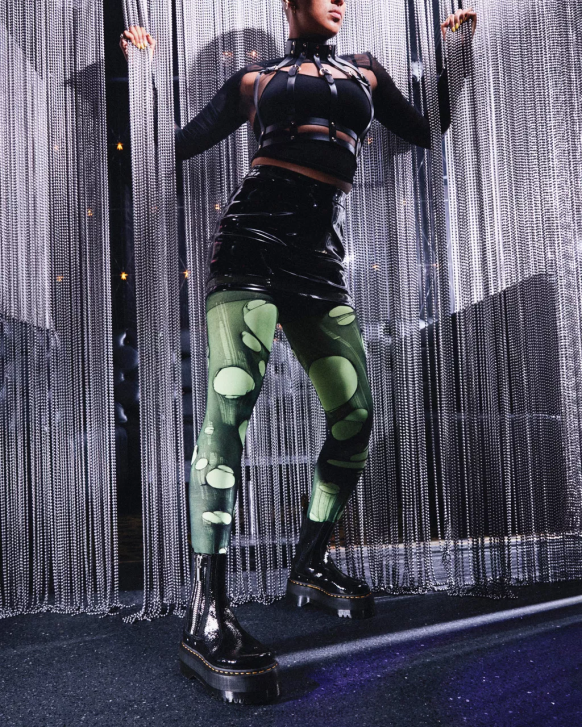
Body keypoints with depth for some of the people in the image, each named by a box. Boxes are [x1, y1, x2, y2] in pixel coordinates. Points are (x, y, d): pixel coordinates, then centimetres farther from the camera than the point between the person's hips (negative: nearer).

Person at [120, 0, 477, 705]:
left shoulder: (364, 69, 28)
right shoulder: (254, 79, 19)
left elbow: (427, 130, 27)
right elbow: (178, 143, 19)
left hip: (319, 255, 4)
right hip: (254, 233, -3)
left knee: (356, 412, -6)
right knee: (233, 394, -22)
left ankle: (310, 566, 14)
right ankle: (205, 613, -23)